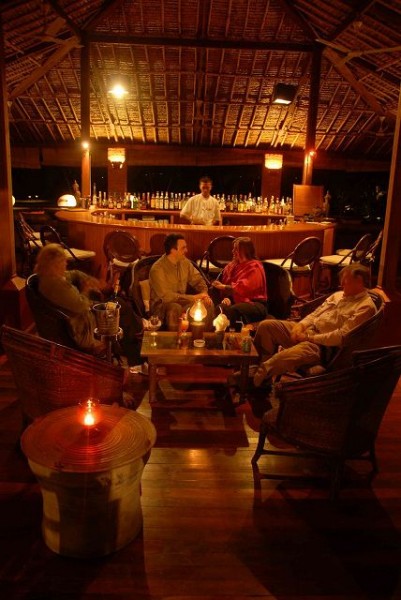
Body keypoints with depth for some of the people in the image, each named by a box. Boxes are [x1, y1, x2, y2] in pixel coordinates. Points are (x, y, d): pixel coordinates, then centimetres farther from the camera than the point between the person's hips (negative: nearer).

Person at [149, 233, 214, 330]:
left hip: (181, 300, 6)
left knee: (208, 303, -12)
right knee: (175, 308, -37)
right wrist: (193, 297, -25)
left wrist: (204, 293, -13)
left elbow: (198, 280, 9)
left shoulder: (185, 262, 0)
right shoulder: (157, 269, -21)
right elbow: (166, 296, -26)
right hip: (162, 305, -6)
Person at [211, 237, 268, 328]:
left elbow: (244, 287, -18)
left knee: (233, 310, -38)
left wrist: (224, 287, -20)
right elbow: (226, 284, 12)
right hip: (237, 301, 5)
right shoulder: (233, 265, 18)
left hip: (255, 304, -5)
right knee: (220, 308, -30)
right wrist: (226, 297, -9)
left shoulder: (254, 267, -4)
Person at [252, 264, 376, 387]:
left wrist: (309, 337, -16)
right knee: (266, 326, -5)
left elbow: (342, 336, -18)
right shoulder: (338, 295, 17)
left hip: (323, 345, -9)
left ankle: (256, 379, -15)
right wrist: (300, 325, -2)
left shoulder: (366, 306, -10)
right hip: (307, 330, 9)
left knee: (284, 358, -37)